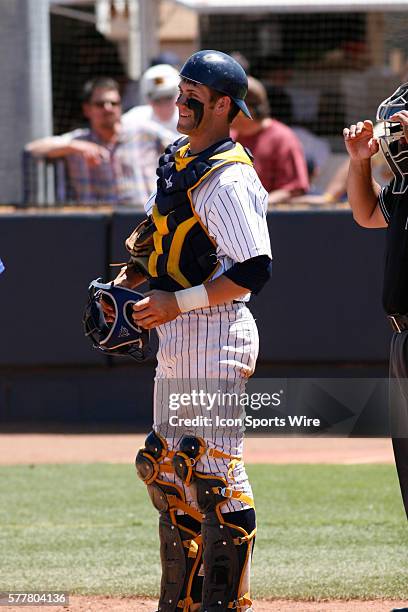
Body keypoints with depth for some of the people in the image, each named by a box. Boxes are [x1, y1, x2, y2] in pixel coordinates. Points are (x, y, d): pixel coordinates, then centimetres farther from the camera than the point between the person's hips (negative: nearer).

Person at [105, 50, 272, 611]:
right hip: (175, 336, 10)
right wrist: (128, 280, 9)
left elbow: (255, 270, -21)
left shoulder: (228, 179, -17)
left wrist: (179, 302, -22)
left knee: (216, 474, -8)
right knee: (169, 470, 15)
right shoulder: (177, 160, 13)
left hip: (216, 336, -10)